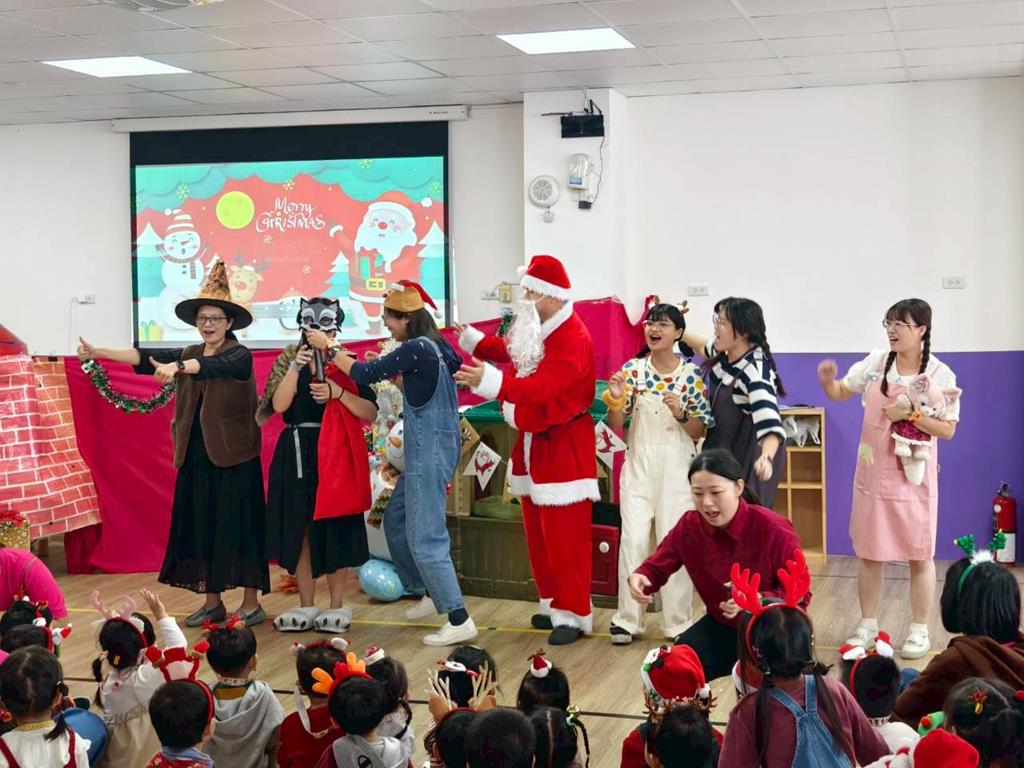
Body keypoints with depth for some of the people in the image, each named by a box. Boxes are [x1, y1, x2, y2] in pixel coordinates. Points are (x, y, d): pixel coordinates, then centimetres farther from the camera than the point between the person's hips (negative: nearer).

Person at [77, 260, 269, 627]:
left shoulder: (239, 355, -7)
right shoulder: (188, 355, 12)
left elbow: (211, 366, -28)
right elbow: (145, 358, 1)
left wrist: (177, 368, -47)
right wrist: (98, 352, -10)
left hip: (233, 458, -6)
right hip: (196, 458, 6)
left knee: (239, 526, -3)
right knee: (200, 527, 8)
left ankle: (251, 603, 5)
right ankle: (212, 602, 17)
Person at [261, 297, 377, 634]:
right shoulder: (288, 360, 8)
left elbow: (371, 413, -5)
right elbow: (279, 405, -7)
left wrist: (338, 393, -17)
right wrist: (295, 367, -17)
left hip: (335, 454, -2)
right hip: (296, 454, 2)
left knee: (334, 529, -1)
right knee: (299, 529, 5)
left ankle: (337, 607, 10)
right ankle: (306, 607, 15)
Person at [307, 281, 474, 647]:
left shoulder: (416, 349, -19)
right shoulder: (435, 346, 8)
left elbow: (365, 376, -15)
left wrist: (329, 348, -4)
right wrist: (388, 371, 14)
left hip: (429, 452, -10)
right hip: (430, 450, 10)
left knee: (424, 536, -6)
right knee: (396, 519, 21)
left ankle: (459, 620, -3)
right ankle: (433, 593, 30)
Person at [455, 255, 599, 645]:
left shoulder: (572, 337, -20)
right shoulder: (531, 328, 9)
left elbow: (542, 386, -33)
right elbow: (512, 354, 27)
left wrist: (490, 381, -43)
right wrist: (471, 339, 19)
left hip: (564, 447, -9)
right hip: (531, 441, 9)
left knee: (564, 535, -5)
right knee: (537, 531, 13)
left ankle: (574, 615, 4)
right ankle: (553, 604, 25)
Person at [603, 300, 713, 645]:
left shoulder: (691, 374, -2)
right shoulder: (632, 369, 2)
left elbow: (701, 430, 2)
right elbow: (615, 426, 3)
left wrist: (681, 415, -17)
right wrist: (615, 399, -16)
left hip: (677, 465, -1)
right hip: (639, 464, 1)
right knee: (633, 539, -3)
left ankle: (677, 622, 11)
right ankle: (627, 619, 7)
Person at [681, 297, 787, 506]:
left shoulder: (755, 371, -28)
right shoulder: (724, 353, -4)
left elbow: (770, 426, -40)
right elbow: (704, 346, 24)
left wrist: (766, 458, -57)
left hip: (748, 457, -8)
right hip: (723, 449, 8)